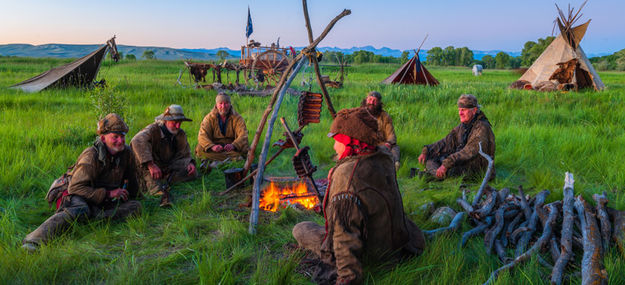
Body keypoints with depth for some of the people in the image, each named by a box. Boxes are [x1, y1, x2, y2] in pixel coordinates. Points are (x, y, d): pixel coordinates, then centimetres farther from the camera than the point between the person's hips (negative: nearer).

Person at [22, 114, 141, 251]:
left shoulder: (126, 152, 0)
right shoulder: (91, 156, -18)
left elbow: (130, 178, 20)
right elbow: (75, 187, -21)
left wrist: (129, 195, 29)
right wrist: (108, 193, -25)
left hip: (105, 201, 6)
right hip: (79, 196, -6)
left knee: (136, 206, -20)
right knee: (80, 209, -41)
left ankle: (92, 217, -33)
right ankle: (33, 240, -54)